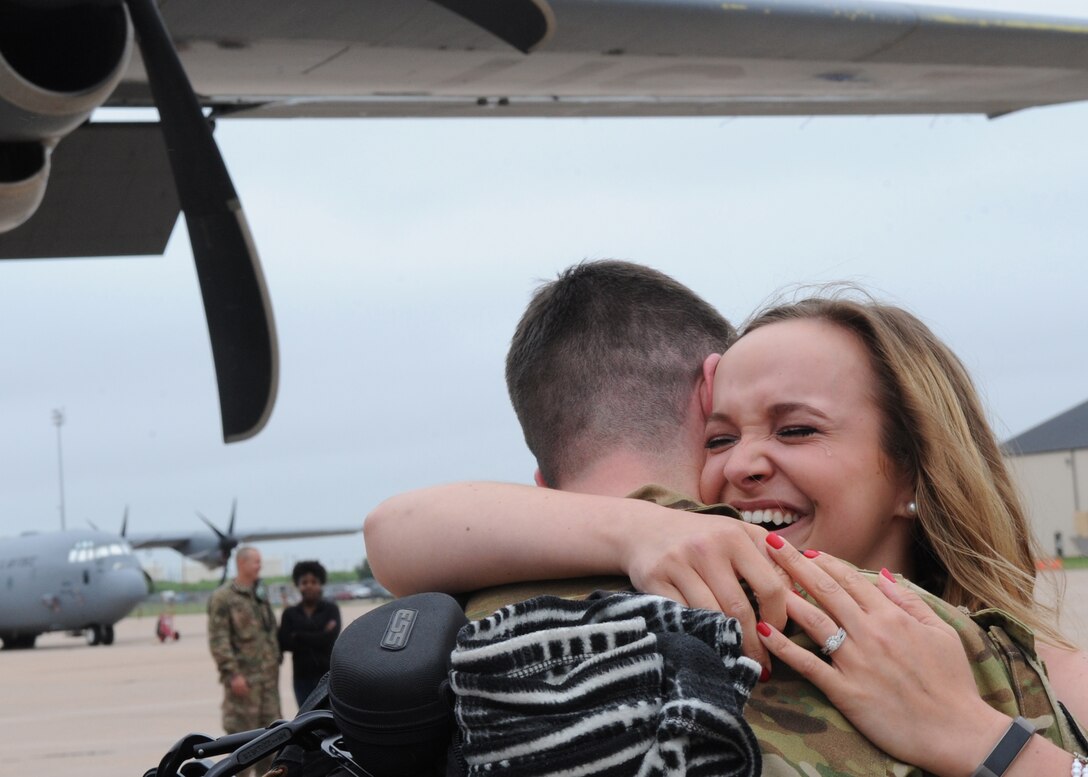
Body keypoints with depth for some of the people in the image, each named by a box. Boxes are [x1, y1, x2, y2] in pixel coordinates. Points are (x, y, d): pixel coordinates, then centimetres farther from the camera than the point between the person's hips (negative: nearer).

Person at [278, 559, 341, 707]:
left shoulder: (331, 609, 2)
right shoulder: (290, 614, 7)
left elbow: (330, 638, -13)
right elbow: (284, 643, -7)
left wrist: (298, 637, -6)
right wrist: (318, 638, -11)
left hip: (328, 676, -2)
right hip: (302, 678, 2)